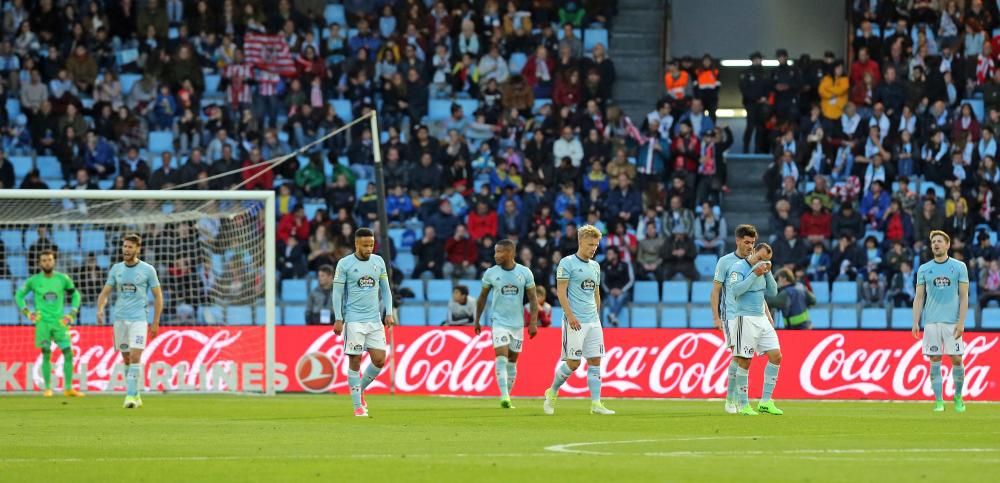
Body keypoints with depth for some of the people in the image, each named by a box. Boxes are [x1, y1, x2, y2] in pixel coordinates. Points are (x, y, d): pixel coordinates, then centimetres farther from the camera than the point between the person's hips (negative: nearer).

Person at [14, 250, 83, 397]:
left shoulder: (63, 279, 2)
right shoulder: (34, 281, 0)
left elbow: (75, 295, 15)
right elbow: (19, 295, 13)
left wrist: (73, 313, 6)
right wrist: (27, 312, 3)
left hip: (59, 322, 1)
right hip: (43, 322, -1)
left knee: (68, 353, -6)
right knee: (46, 355, -1)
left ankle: (68, 388, 0)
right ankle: (47, 388, 7)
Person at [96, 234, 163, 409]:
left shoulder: (148, 270, 0)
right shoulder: (116, 269, 9)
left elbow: (158, 296, 4)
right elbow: (105, 292, 10)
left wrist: (155, 323, -1)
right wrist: (100, 309, -10)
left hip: (139, 319, -4)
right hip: (120, 319, 4)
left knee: (135, 357, -16)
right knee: (126, 359, 7)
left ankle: (131, 395, -17)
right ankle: (136, 395, 17)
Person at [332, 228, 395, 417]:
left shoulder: (378, 262, 9)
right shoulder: (344, 264, -4)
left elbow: (385, 289, 15)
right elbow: (337, 292, -3)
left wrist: (389, 313, 5)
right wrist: (338, 320, -8)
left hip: (374, 320, 4)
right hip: (353, 321, -4)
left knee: (380, 360, -2)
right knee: (355, 361, -4)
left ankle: (360, 389, 23)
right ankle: (358, 406, 2)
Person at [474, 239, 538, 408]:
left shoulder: (524, 273, -1)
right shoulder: (491, 273, -1)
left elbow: (533, 298, 3)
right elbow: (482, 297, 10)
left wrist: (533, 322, -5)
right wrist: (477, 320, 11)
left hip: (518, 323, 2)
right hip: (499, 322, -2)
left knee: (512, 361, 8)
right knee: (501, 358, -15)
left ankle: (508, 396, 18)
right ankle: (504, 397, -22)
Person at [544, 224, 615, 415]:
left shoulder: (595, 266, 17)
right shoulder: (567, 263, -4)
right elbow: (561, 291, -10)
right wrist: (570, 316, -18)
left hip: (593, 321, 7)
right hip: (575, 321, -7)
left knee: (595, 360, -1)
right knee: (573, 362, -7)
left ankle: (596, 403, -3)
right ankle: (552, 393, 14)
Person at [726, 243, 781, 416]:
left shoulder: (761, 270, 16)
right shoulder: (738, 268, -7)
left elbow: (772, 292, 14)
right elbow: (735, 290, -21)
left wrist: (767, 273, 2)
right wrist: (755, 274, -20)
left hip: (762, 319, 8)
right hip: (745, 319, -8)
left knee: (776, 356, 0)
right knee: (744, 362, -5)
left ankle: (765, 402, 5)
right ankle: (743, 405, 2)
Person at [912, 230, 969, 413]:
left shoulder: (959, 267, 4)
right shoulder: (924, 269, 9)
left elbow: (964, 296, 1)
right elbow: (919, 297, 10)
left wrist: (961, 322, -8)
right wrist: (915, 323, 0)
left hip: (952, 322, -2)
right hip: (931, 321, 2)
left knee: (956, 359, -3)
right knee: (935, 361, -1)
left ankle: (958, 397, 13)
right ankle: (938, 400, 3)